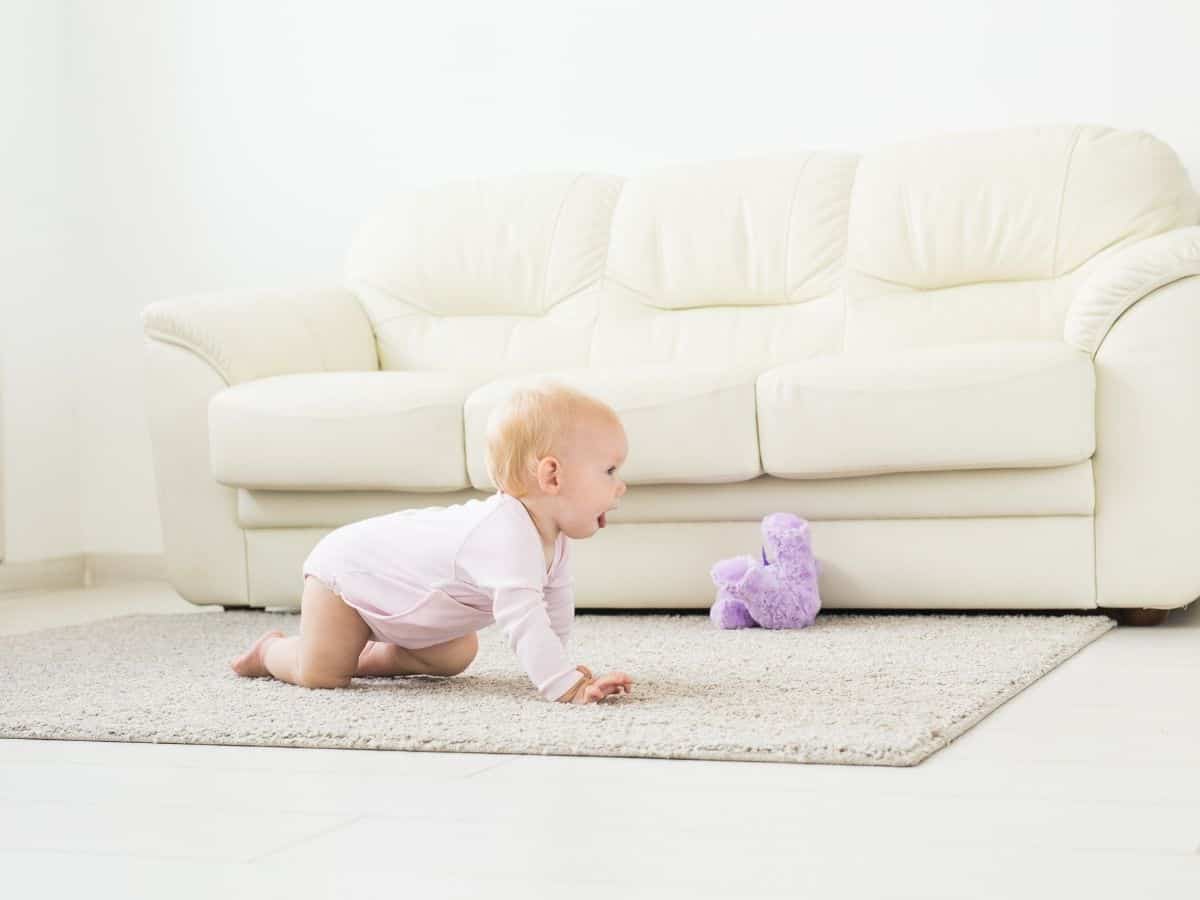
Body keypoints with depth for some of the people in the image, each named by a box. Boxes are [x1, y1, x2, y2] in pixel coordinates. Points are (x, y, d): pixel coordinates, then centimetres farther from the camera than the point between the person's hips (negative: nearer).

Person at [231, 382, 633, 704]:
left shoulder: (552, 536, -11)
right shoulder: (507, 533, -42)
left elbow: (555, 600, 5)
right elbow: (521, 617, -51)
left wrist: (557, 663, 0)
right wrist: (567, 686, -54)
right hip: (347, 567, -9)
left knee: (456, 656, 11)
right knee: (319, 675, -14)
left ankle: (369, 657, 26)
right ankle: (271, 651, 17)